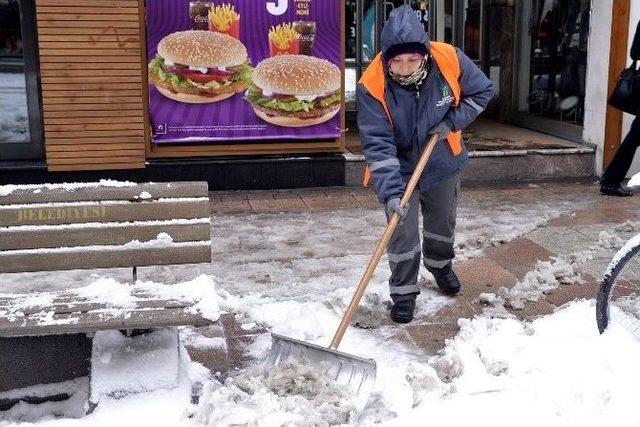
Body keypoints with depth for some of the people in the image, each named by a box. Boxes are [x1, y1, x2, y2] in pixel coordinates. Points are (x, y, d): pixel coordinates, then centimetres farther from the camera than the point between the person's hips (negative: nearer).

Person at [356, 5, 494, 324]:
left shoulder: (450, 60, -24)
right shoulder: (372, 85, -30)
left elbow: (482, 91, -6)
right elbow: (378, 144, -31)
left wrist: (453, 121, -20)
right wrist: (390, 192, -39)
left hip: (443, 164, 3)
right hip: (400, 171, -3)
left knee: (443, 223, 22)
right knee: (403, 234, -5)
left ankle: (440, 265, 51)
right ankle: (403, 294, 16)